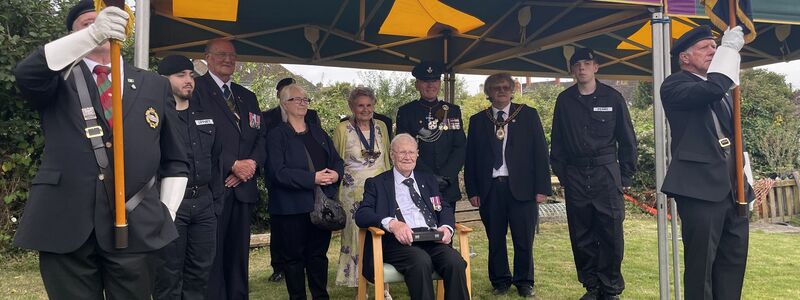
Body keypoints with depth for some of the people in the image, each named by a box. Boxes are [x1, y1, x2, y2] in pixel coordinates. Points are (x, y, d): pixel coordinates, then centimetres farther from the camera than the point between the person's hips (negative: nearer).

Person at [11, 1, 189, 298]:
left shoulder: (155, 85, 13)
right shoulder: (59, 78, 9)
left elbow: (175, 161, 15)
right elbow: (25, 74, -16)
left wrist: (165, 217, 5)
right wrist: (92, 34, -28)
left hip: (137, 226, 1)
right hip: (64, 225, 0)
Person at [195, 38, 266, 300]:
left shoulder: (247, 97, 20)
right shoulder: (196, 89, 0)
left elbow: (260, 137, 15)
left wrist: (252, 163, -5)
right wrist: (233, 165, -14)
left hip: (242, 187, 6)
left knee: (238, 254, 9)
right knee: (212, 255, -2)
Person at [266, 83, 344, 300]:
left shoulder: (319, 133, 15)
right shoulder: (277, 136, -3)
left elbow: (337, 160, 15)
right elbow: (277, 172, -15)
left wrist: (336, 174, -8)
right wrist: (312, 178, -18)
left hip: (321, 205, 5)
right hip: (292, 208, -4)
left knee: (318, 255, 12)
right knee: (294, 257, 5)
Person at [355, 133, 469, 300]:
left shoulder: (429, 180, 26)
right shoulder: (377, 183, 13)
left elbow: (445, 208, 21)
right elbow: (361, 215, -1)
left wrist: (447, 227, -4)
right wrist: (391, 223, -21)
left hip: (432, 238, 3)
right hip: (398, 241, -3)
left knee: (455, 261, -28)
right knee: (420, 261, -36)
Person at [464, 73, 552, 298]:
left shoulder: (528, 115, 6)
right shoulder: (477, 120, 11)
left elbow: (540, 151, 2)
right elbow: (470, 158, 9)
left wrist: (542, 187, -4)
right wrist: (472, 190, 2)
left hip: (521, 187, -1)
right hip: (490, 188, 2)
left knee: (523, 239, 3)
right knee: (495, 239, 8)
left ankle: (524, 282, 19)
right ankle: (500, 281, 23)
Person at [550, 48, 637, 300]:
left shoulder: (612, 97, 2)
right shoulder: (564, 100, 7)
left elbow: (627, 139, 5)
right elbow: (557, 140, 10)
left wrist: (625, 175, 2)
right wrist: (561, 173, 5)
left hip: (606, 172, -2)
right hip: (575, 175, 2)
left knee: (611, 232, -2)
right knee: (581, 236, 6)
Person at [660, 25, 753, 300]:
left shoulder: (723, 91, 20)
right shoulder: (675, 85, -4)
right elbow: (711, 90, -25)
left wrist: (745, 184, 19)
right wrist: (729, 48, -13)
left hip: (732, 189, 8)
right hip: (701, 187, -8)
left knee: (733, 262, 11)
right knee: (701, 264, -4)